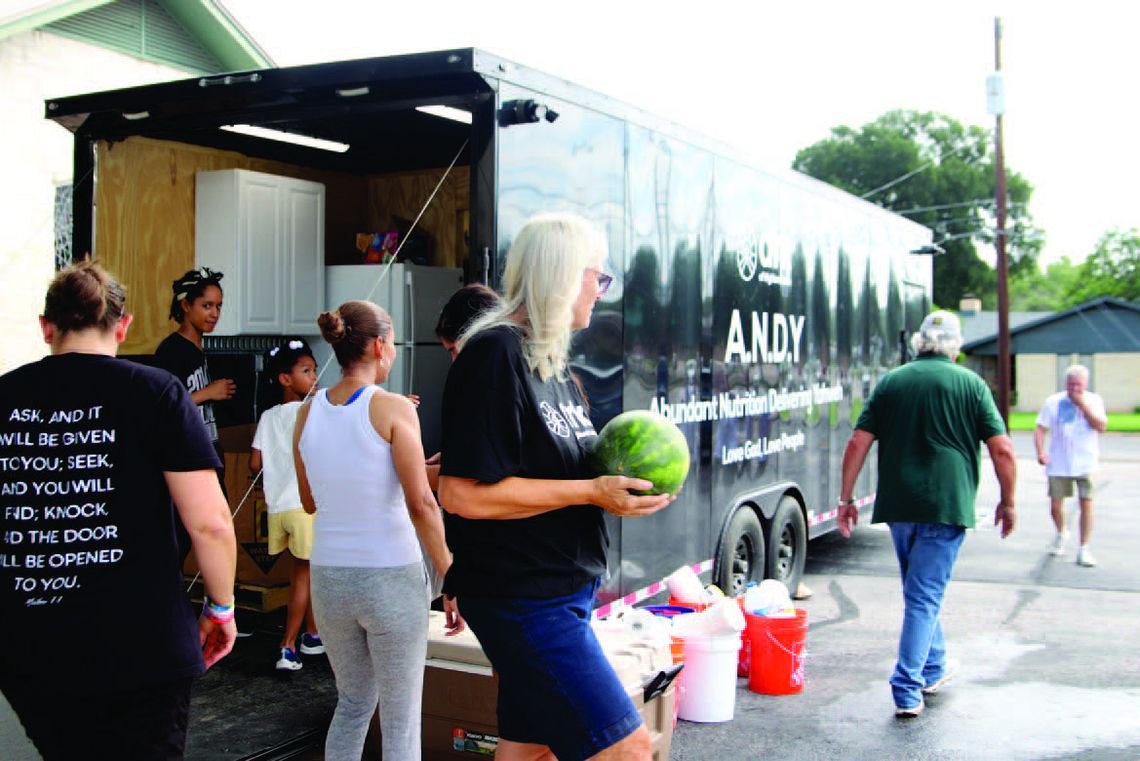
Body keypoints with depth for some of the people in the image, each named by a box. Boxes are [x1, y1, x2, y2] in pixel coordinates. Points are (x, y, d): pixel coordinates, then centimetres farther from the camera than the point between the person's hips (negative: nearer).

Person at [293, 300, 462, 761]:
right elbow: (421, 505, -17)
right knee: (400, 721, 8)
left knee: (353, 703, 24)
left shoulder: (308, 412, 3)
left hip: (330, 578, 5)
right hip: (390, 579, -5)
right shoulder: (393, 408, -12)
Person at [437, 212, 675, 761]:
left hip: (564, 588, 10)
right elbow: (463, 492, -23)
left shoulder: (552, 361, 15)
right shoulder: (496, 355, -17)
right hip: (522, 596, -10)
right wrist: (591, 491, -21)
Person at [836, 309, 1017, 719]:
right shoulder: (970, 383, 0)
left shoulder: (890, 382, 7)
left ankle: (933, 668, 37)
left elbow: (858, 443, 1)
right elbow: (1002, 450, -4)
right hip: (947, 504, -3)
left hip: (897, 504, 3)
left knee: (921, 590, 21)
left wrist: (846, 498, 7)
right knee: (925, 596, -1)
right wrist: (1007, 502, 8)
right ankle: (907, 690, -3)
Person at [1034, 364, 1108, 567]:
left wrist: (1082, 404, -17)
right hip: (1058, 464, 1)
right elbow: (1040, 429, -1)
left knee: (1086, 503, -7)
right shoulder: (1053, 402, 0)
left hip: (1085, 464, -1)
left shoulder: (1094, 400, 1)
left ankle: (1084, 549, 1)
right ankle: (1060, 533, 36)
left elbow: (1101, 426, -12)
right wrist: (1040, 451, -16)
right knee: (1055, 505, 5)